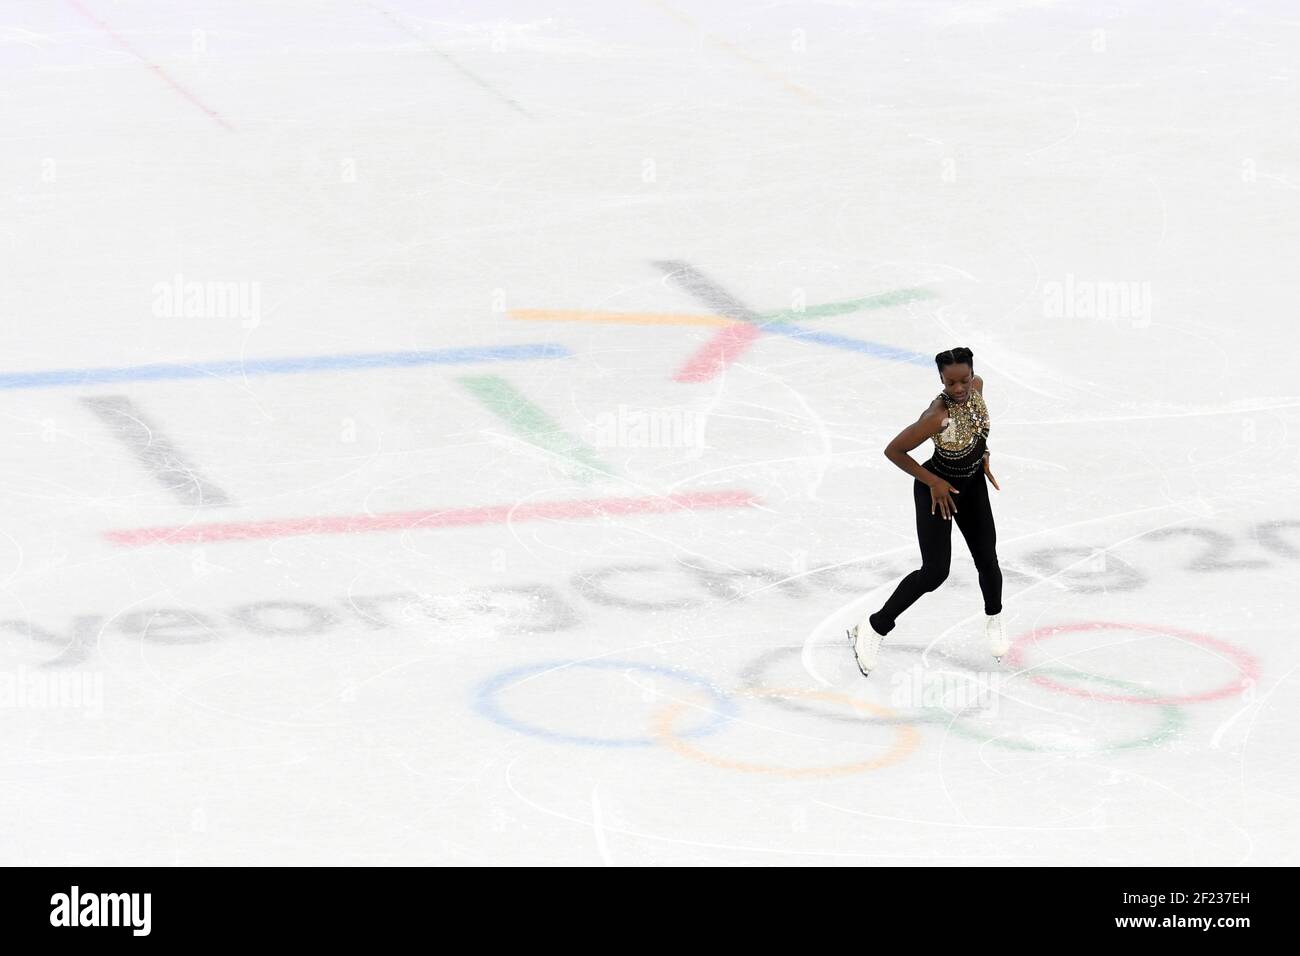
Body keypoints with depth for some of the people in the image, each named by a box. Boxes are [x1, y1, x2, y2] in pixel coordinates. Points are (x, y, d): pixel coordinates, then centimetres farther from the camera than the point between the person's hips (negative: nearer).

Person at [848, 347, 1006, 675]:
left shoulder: (976, 387, -15)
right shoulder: (938, 417, -36)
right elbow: (893, 451, -27)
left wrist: (983, 455, 6)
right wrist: (932, 482, -20)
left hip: (973, 485, 6)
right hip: (938, 489, -6)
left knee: (987, 560, 11)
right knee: (935, 572, -9)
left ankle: (994, 622, 40)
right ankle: (873, 630, 3)